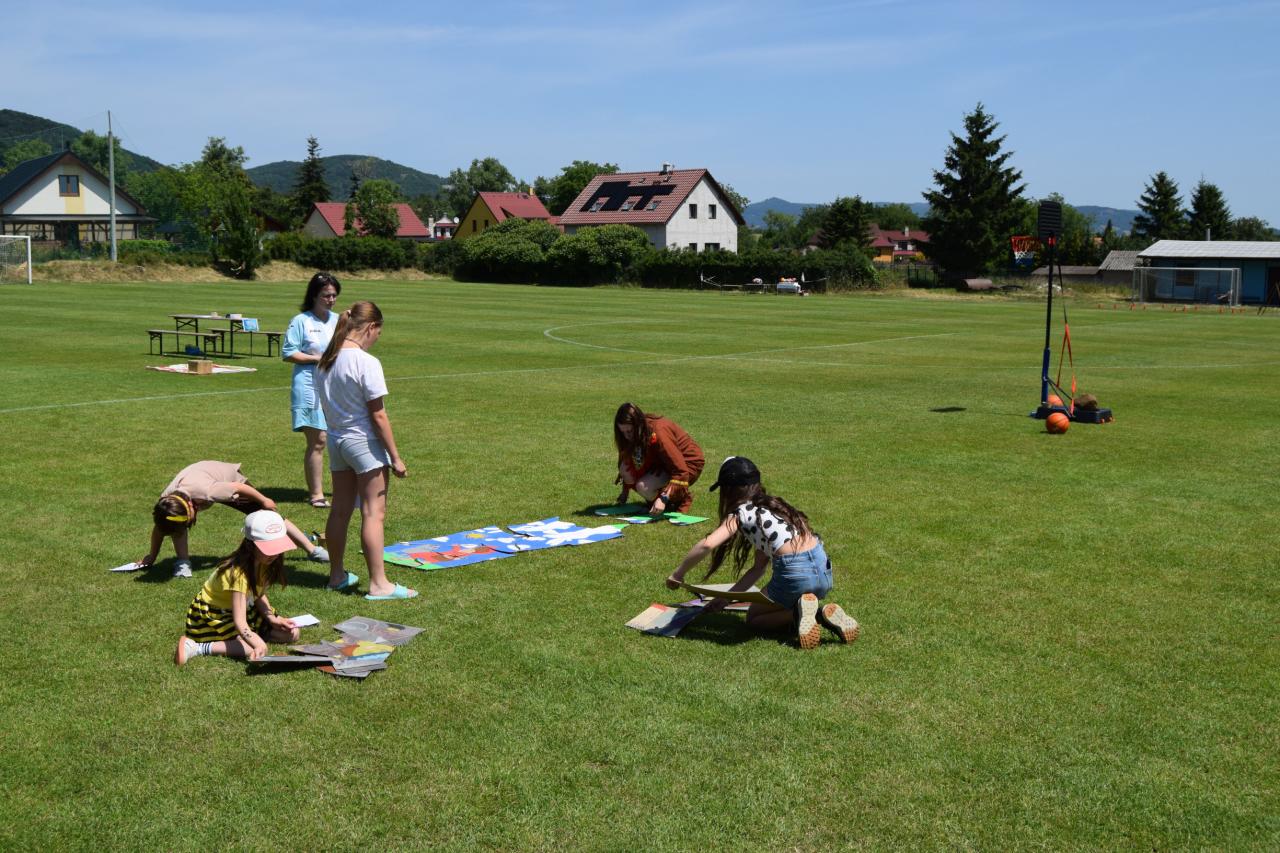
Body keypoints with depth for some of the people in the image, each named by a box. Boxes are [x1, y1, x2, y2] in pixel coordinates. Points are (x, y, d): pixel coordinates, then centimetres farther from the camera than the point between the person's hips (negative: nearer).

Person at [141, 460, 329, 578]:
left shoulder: (206, 491, -47)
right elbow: (159, 527, -12)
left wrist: (264, 500, -16)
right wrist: (152, 556, 0)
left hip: (229, 477, -3)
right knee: (174, 520, -25)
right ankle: (183, 562, -10)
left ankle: (312, 550, 0)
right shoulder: (167, 503, -32)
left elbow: (240, 487, -32)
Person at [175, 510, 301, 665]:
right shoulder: (239, 572, -34)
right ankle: (196, 647, -21)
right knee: (257, 651, -30)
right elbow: (239, 621, -41)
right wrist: (258, 644, -58)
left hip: (245, 607, 8)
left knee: (292, 634, -4)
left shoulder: (264, 563, -11)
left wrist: (272, 618, -14)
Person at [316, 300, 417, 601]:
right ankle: (379, 584, 1)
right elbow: (378, 415, -16)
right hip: (364, 443, -7)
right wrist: (395, 457, -11)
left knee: (340, 510, 15)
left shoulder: (325, 361, 5)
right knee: (373, 513, -2)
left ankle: (337, 575, 26)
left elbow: (327, 406, 10)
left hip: (335, 440, 7)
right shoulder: (366, 363, -17)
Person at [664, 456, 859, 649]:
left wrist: (678, 574, -4)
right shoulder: (773, 505, 23)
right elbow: (759, 568, 22)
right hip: (824, 570, 7)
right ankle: (822, 613, 6)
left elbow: (708, 544, -17)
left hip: (795, 574, -7)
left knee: (753, 618, 19)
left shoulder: (741, 513, 1)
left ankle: (799, 613, -7)